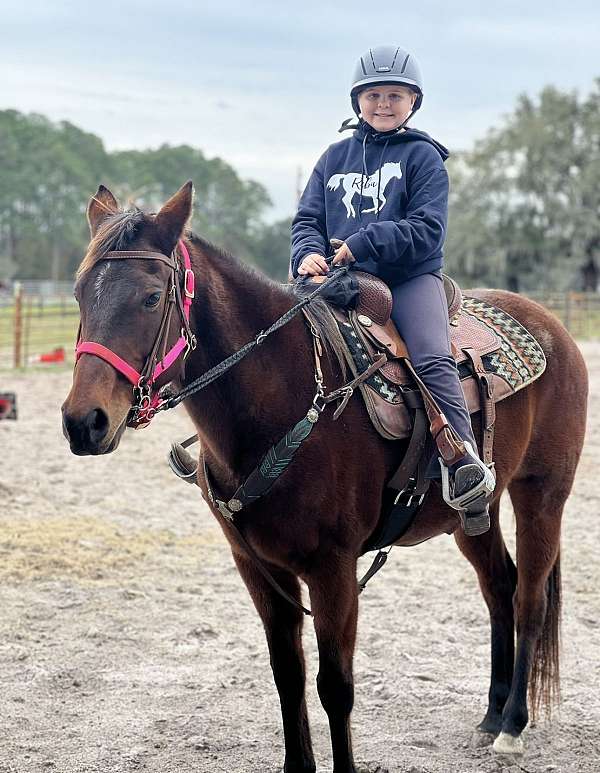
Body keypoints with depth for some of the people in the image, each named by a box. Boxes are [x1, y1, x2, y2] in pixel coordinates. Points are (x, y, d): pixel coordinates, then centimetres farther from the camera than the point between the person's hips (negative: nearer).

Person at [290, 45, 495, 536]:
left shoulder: (422, 156, 5)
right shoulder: (335, 157, 18)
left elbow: (427, 230, -6)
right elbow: (307, 219, 15)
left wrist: (363, 242, -17)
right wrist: (308, 254, -9)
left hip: (410, 278, -4)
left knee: (433, 359, -27)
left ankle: (466, 470, -32)